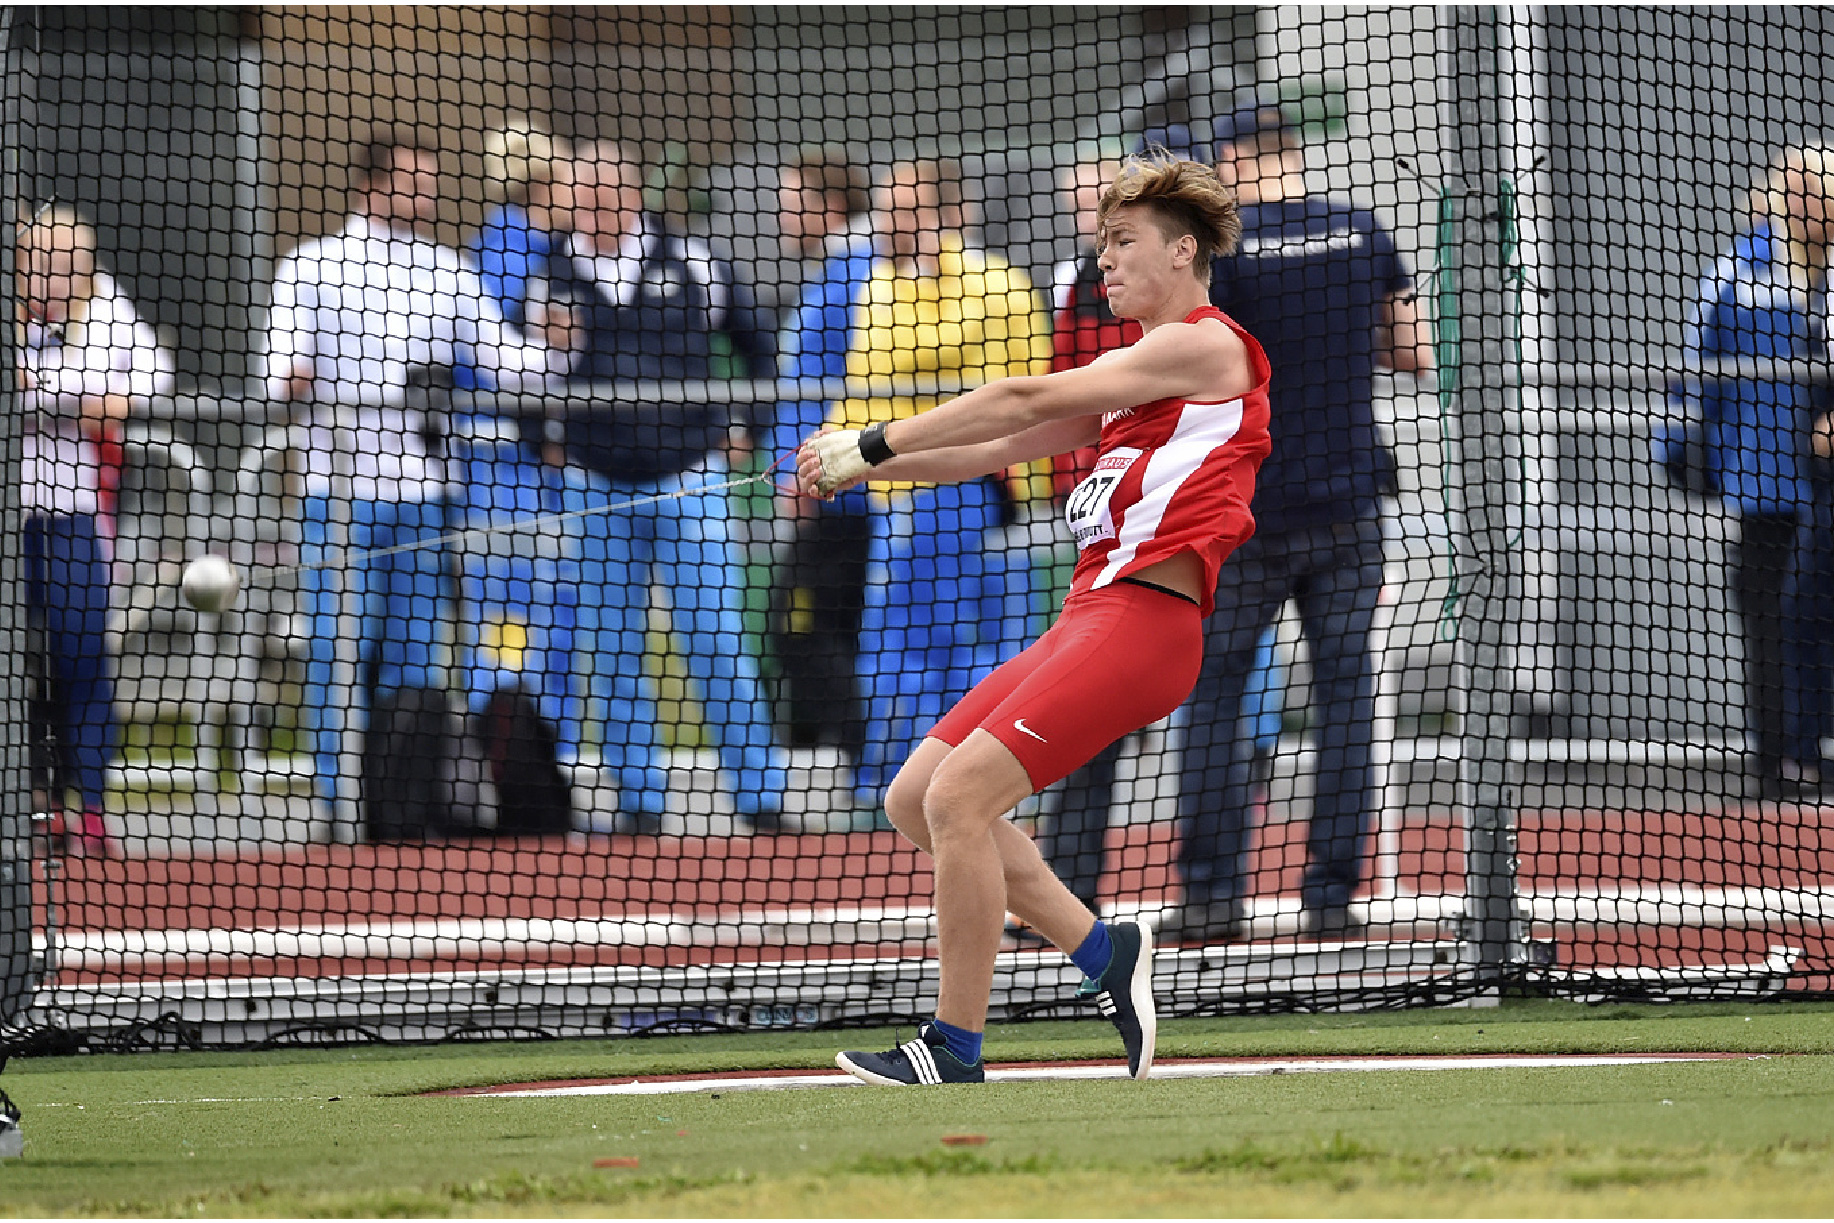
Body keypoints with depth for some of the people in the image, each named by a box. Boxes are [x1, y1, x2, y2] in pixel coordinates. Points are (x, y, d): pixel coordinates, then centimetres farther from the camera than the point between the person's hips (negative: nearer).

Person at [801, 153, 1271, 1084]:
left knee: (959, 796, -18)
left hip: (1141, 615, -10)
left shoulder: (1205, 346, -5)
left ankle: (955, 1049, -13)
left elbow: (1028, 401, -10)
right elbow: (995, 449, 21)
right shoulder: (1135, 374, 24)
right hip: (1087, 616, 10)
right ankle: (1102, 952, 11)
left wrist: (872, 442, -8)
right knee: (915, 798, 6)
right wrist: (858, 470, 8)